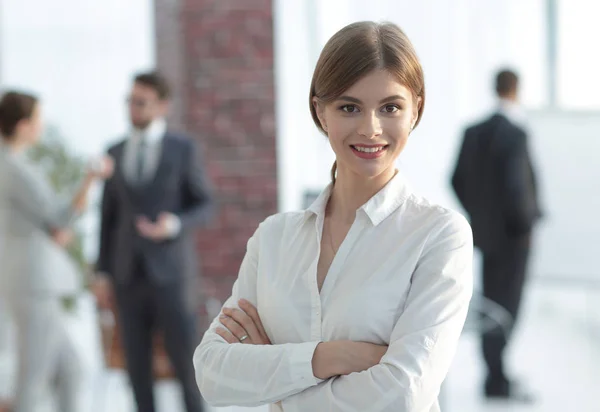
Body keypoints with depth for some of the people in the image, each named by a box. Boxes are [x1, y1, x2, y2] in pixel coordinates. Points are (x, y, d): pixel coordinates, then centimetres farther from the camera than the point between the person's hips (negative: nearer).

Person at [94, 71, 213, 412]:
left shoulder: (184, 149, -2)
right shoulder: (116, 152, 9)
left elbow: (205, 207, 1)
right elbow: (110, 216, 11)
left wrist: (174, 226, -21)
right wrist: (104, 274, 4)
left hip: (169, 270, -3)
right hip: (128, 273, 3)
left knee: (186, 359, -4)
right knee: (137, 362, 3)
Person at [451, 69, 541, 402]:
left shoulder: (473, 132, 3)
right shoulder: (515, 134, -19)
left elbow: (458, 179, 7)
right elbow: (515, 186, -25)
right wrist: (526, 224, -12)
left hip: (486, 232, 7)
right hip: (511, 236, -7)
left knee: (492, 303, 16)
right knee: (506, 305, 0)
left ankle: (496, 375, 23)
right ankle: (497, 382, 4)